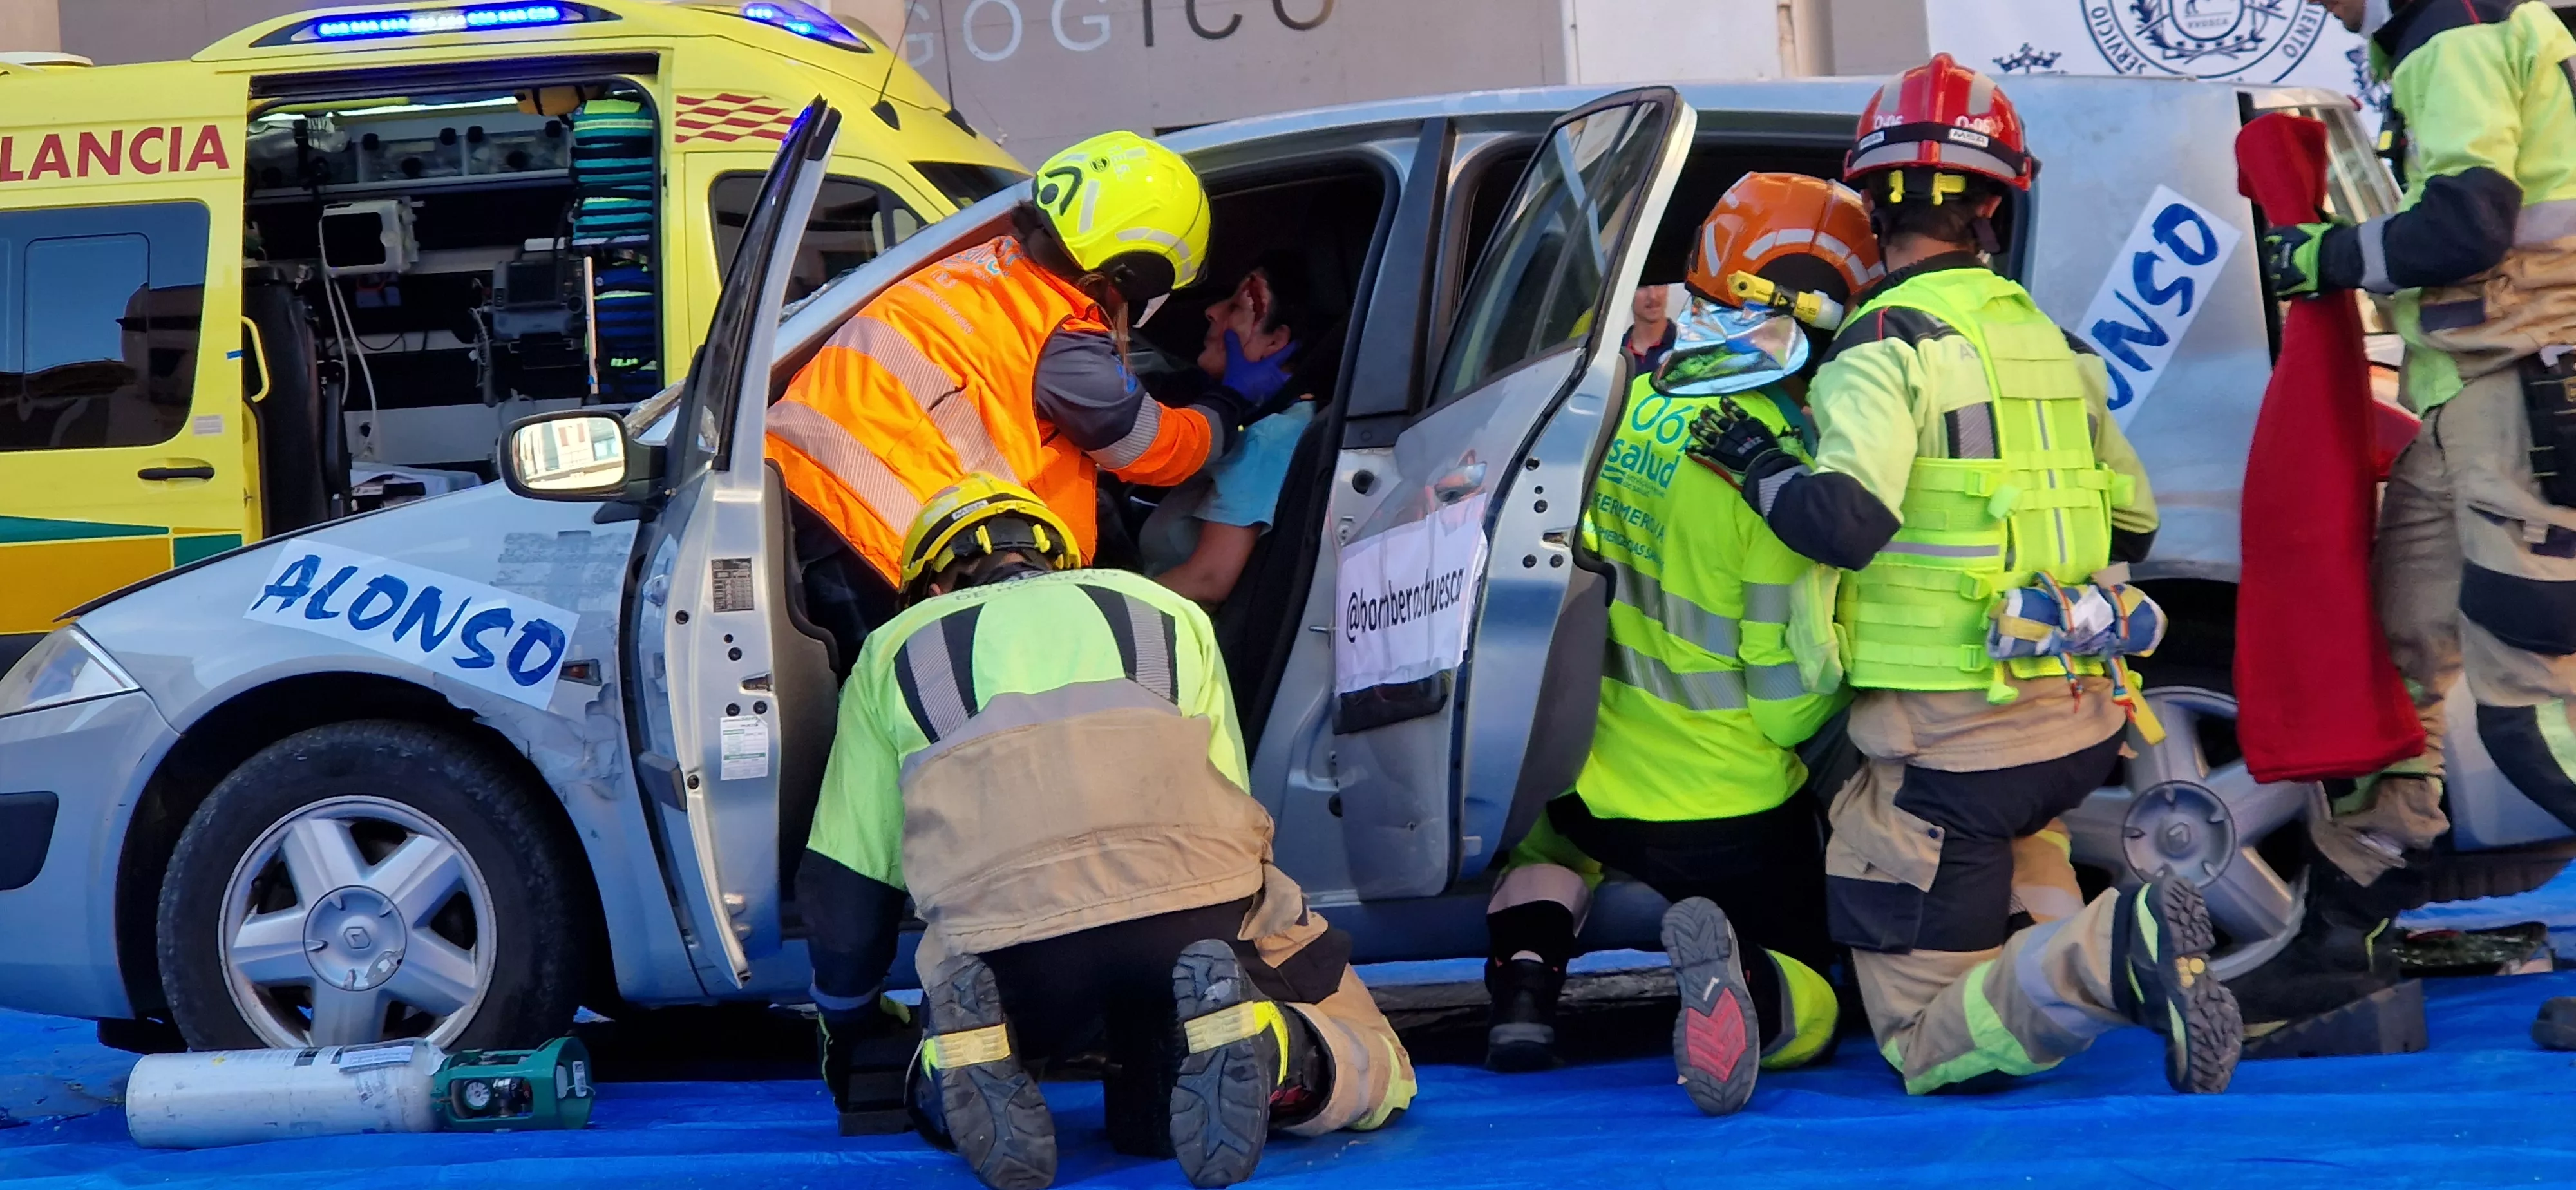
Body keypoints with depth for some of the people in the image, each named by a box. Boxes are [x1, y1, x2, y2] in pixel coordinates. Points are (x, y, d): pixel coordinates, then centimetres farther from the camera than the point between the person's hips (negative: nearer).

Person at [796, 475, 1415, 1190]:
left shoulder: (896, 648, 31)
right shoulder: (1170, 614, 34)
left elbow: (843, 887, 30)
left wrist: (846, 1028, 48)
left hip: (1002, 936, 0)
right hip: (1194, 905, 0)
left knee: (948, 1105, 29)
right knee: (1371, 1078, 19)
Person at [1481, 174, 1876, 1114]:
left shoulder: (1619, 406, -6)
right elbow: (1790, 702, -19)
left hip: (1589, 783, 5)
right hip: (1731, 815, -5)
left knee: (1545, 842, 39)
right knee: (1809, 1010, 12)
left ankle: (1522, 984, 9)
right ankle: (1740, 978, -23)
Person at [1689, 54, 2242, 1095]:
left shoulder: (1889, 344, -11)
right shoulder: (2052, 344, 11)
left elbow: (1845, 521, -25)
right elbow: (2131, 524, 20)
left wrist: (1762, 466, -6)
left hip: (1958, 742, -6)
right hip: (2084, 722, 6)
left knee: (1927, 1042, -1)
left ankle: (2108, 959, -28)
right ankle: (2067, 924, 8)